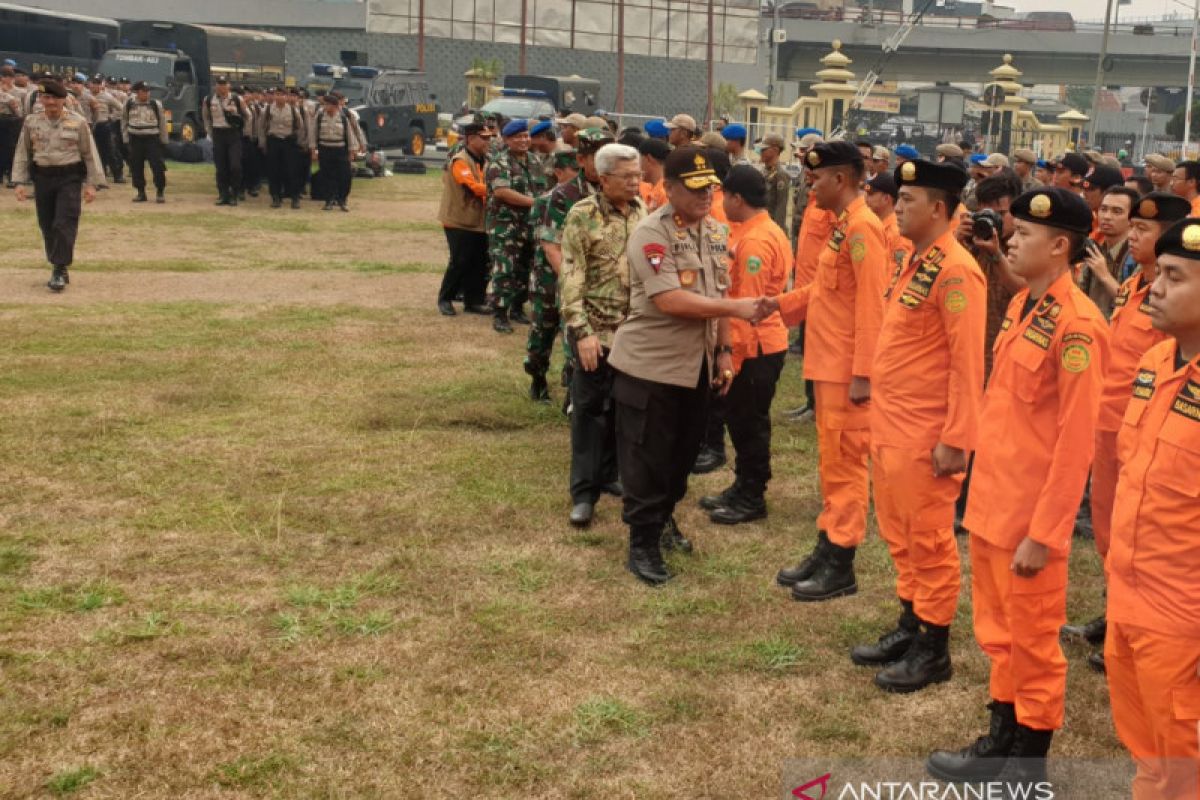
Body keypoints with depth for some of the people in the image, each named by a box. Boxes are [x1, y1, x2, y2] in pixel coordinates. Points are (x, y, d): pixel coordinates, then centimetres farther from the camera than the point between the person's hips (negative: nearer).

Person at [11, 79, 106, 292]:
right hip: (42, 177, 3)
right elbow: (22, 153, 9)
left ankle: (60, 271, -8)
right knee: (47, 226, 8)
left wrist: (92, 184, -3)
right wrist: (19, 182, 1)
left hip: (70, 178, -3)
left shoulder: (77, 122, -1)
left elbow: (89, 154, 2)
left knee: (64, 224, -12)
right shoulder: (31, 122, 5)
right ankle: (58, 268, 22)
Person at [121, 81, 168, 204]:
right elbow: (124, 121, 12)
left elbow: (162, 123, 5)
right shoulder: (129, 104, 1)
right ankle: (140, 192, 19)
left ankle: (160, 192, 5)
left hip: (152, 138, -2)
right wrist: (126, 138, 8)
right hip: (135, 139, 2)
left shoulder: (156, 104, -2)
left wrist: (163, 141, 4)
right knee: (136, 167, 6)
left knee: (157, 166, -8)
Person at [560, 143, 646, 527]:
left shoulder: (642, 211, 6)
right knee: (589, 407, 1)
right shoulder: (582, 215, -11)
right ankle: (584, 491, 7)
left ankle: (609, 474, 28)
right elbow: (571, 278, -14)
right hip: (596, 328, -5)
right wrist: (582, 330, -20)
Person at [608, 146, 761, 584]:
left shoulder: (715, 232, 7)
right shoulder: (651, 233, -17)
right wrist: (735, 308, -24)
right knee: (646, 458, 1)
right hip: (650, 365, -7)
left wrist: (724, 349, 9)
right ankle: (642, 545, 10)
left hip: (697, 364, 7)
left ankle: (664, 518, 37)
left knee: (683, 452, 18)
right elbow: (669, 301, -25)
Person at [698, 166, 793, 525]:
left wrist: (733, 356, -19)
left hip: (755, 347, -10)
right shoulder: (766, 231, 11)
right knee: (740, 417, 17)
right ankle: (743, 488, 28)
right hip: (759, 342, 10)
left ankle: (752, 499, 11)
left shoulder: (754, 241, -20)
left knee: (750, 421, 1)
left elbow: (749, 304, -22)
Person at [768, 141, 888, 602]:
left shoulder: (863, 228, -16)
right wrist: (782, 304, 8)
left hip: (847, 370, -10)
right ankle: (827, 549, 24)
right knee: (830, 461, 15)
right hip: (828, 365, 10)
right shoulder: (843, 226, 14)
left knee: (845, 464, -2)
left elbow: (872, 305, -21)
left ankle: (841, 566, 6)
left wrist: (863, 373, -23)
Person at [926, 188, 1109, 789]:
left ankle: (1028, 764, 21)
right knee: (998, 632, 19)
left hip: (1030, 514, -8)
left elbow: (1075, 441, -20)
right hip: (991, 500, 8)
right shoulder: (1021, 305, 8)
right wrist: (984, 485, 18)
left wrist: (1043, 533, -19)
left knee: (1032, 641, 7)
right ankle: (1001, 742, 34)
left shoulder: (1076, 324, -19)